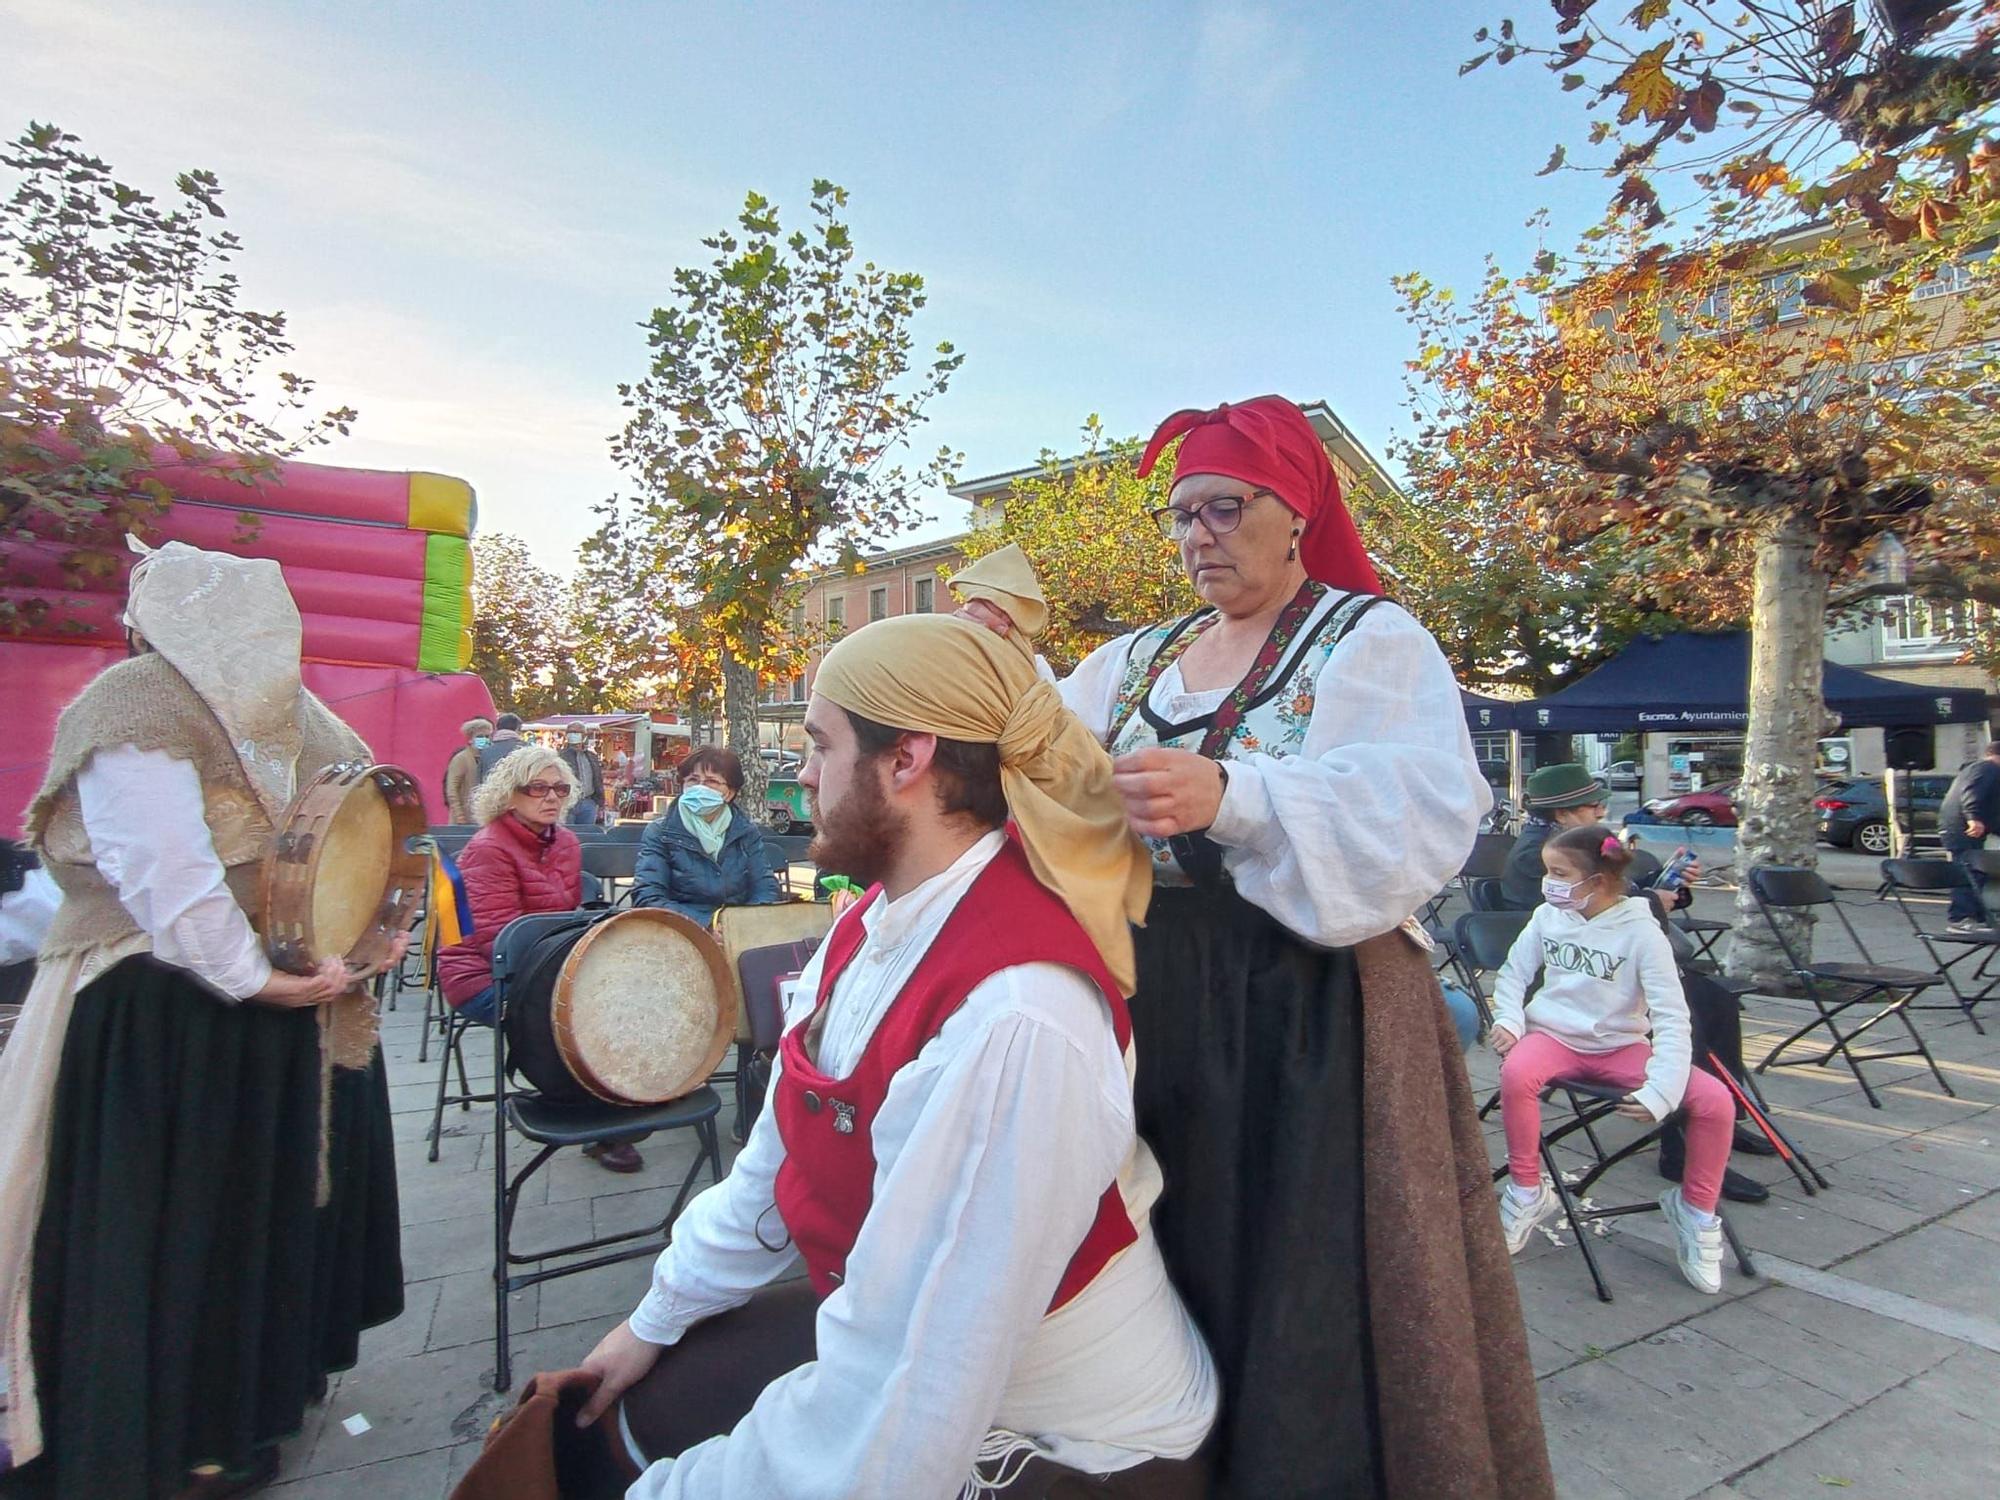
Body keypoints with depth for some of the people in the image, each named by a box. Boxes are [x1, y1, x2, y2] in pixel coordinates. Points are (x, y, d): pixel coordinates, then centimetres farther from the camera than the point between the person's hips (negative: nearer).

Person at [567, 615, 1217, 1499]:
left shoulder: (1013, 1017, -35)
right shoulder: (876, 921, -6)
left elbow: (900, 1413, -31)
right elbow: (781, 1157, 6)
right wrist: (658, 1319, 15)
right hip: (900, 1359, 7)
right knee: (658, 1401, 12)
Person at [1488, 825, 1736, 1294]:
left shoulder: (1640, 932, -11)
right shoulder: (1548, 916, -2)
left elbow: (1671, 1016, -13)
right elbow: (1513, 974, 9)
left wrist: (1660, 1090, -24)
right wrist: (1508, 1020, -11)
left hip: (1621, 1045, 0)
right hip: (1554, 1036, 0)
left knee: (1715, 1101, -20)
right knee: (1516, 1074, -34)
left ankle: (1695, 1211, 9)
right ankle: (1527, 1190, -9)